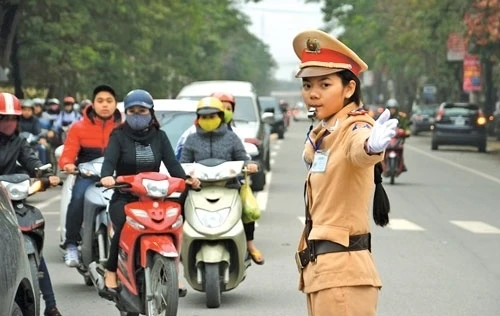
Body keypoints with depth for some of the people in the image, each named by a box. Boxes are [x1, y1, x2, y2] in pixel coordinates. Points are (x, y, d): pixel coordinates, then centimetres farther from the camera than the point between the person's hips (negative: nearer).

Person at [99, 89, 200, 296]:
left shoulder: (159, 136, 15)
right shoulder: (119, 136, 6)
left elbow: (172, 162, 1)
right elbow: (109, 159, -12)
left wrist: (185, 179, -19)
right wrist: (106, 176, -35)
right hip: (124, 197, -3)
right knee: (123, 227, -30)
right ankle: (111, 272, -14)